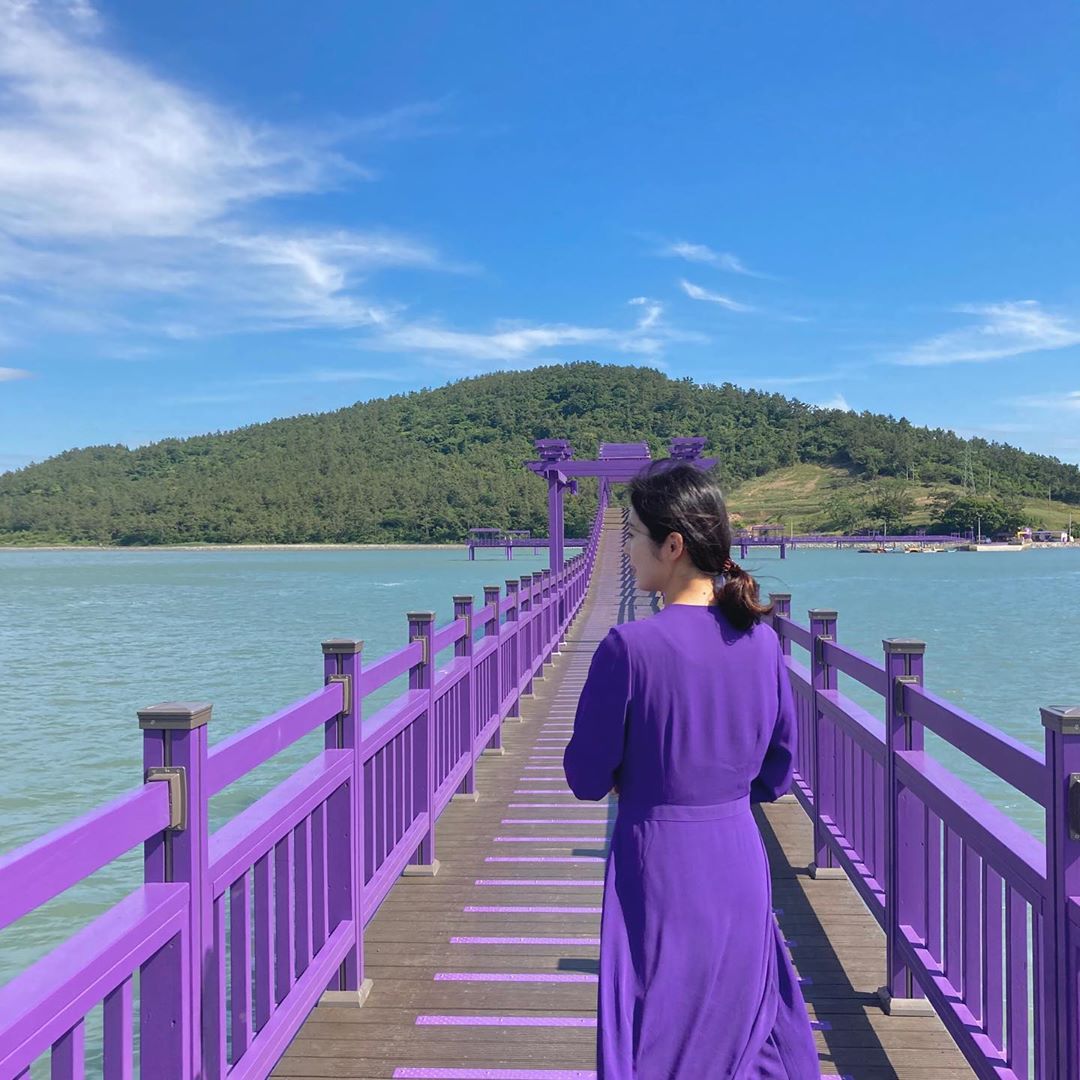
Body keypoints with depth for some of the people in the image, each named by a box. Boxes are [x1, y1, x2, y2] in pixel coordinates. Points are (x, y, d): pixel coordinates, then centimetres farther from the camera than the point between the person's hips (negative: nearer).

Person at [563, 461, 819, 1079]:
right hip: (742, 870, 5)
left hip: (660, 875, -5)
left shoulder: (630, 647, -20)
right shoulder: (762, 640, -3)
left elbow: (588, 779, -10)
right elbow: (777, 772, 7)